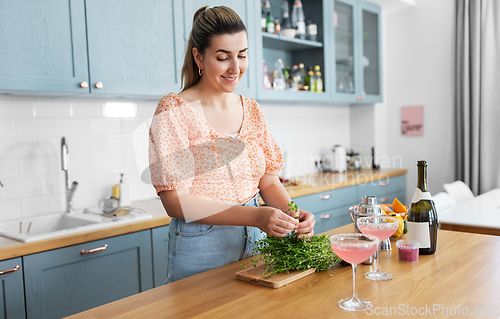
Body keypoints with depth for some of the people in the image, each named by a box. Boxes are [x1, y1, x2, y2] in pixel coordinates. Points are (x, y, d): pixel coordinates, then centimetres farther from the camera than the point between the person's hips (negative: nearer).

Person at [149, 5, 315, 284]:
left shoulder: (251, 109, 5)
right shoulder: (174, 111, -13)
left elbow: (269, 180, 7)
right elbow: (176, 202, -18)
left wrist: (293, 213, -14)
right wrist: (254, 216, -27)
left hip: (254, 240, 6)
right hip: (201, 246, -5)